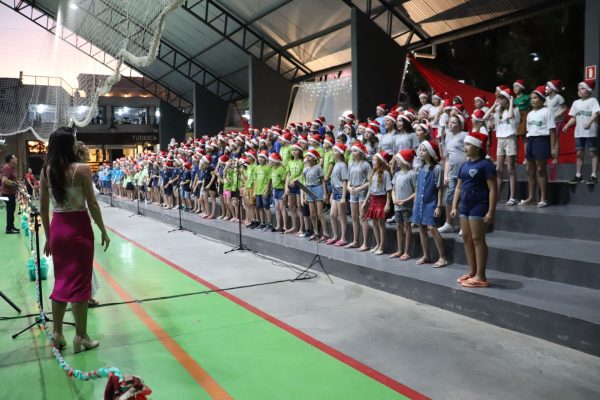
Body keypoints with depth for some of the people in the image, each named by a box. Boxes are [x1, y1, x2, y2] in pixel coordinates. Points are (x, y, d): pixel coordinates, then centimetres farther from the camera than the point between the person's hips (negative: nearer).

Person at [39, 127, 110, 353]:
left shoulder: (46, 171, 2)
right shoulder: (81, 169, -13)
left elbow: (43, 208, 5)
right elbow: (92, 204, -12)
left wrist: (48, 237, 15)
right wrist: (103, 231, -2)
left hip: (58, 228, 5)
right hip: (79, 228, -5)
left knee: (61, 280, 16)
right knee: (80, 281, 4)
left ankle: (57, 334, 24)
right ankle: (80, 336, 11)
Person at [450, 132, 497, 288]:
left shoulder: (485, 165, -10)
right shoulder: (464, 165, 13)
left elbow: (493, 189, -14)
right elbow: (458, 187, 17)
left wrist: (491, 211, -19)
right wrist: (454, 206, 11)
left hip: (479, 206, -8)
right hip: (465, 206, 8)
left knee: (477, 239, -6)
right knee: (467, 239, 11)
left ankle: (480, 277, 0)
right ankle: (472, 272, 21)